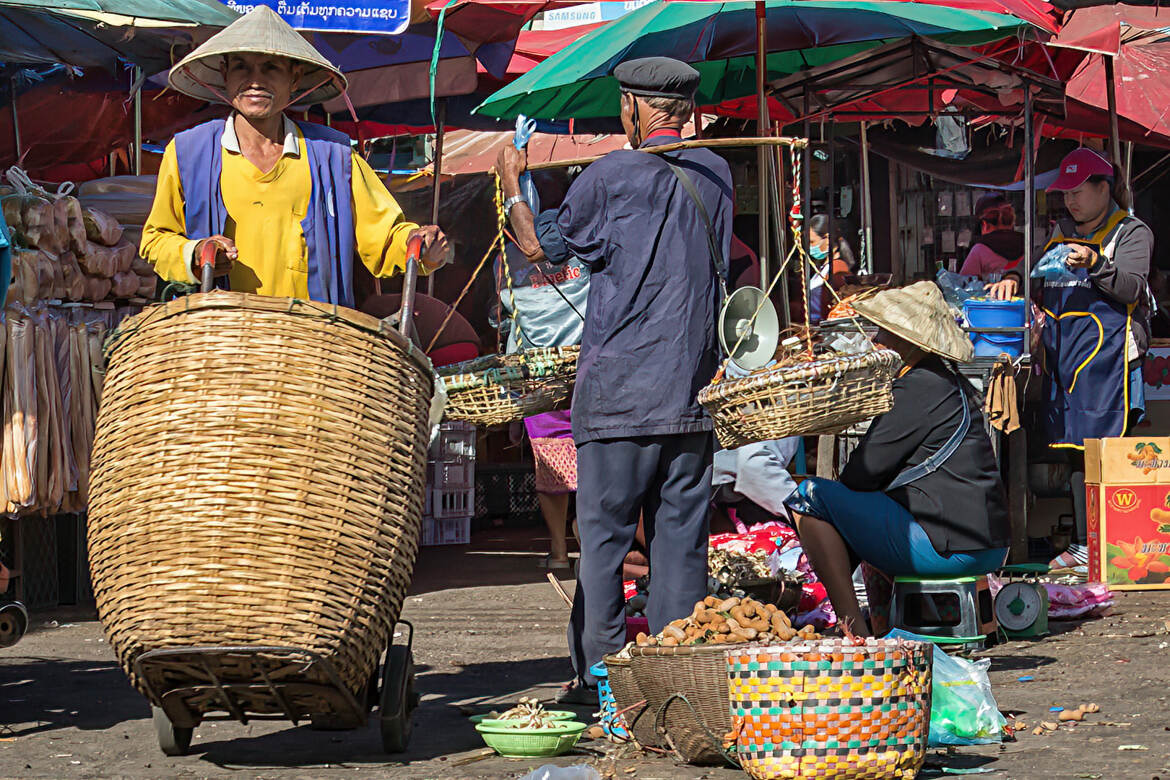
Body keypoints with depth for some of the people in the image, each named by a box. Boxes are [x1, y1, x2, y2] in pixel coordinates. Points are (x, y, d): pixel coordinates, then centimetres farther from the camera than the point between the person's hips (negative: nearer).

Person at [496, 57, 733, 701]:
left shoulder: (613, 176, -6)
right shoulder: (716, 175, 8)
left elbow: (541, 244, 6)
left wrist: (511, 183, 24)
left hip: (620, 387, -5)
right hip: (693, 384, 5)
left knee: (604, 534, -1)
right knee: (681, 533, 6)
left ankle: (599, 674, -2)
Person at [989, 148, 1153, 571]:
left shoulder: (1131, 231, 1)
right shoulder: (1063, 232, 21)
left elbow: (1132, 286, -12)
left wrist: (1094, 264, -27)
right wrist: (1014, 278, 10)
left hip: (1106, 351, -7)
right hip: (1062, 353, 7)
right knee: (1074, 449, 6)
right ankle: (1084, 544, 9)